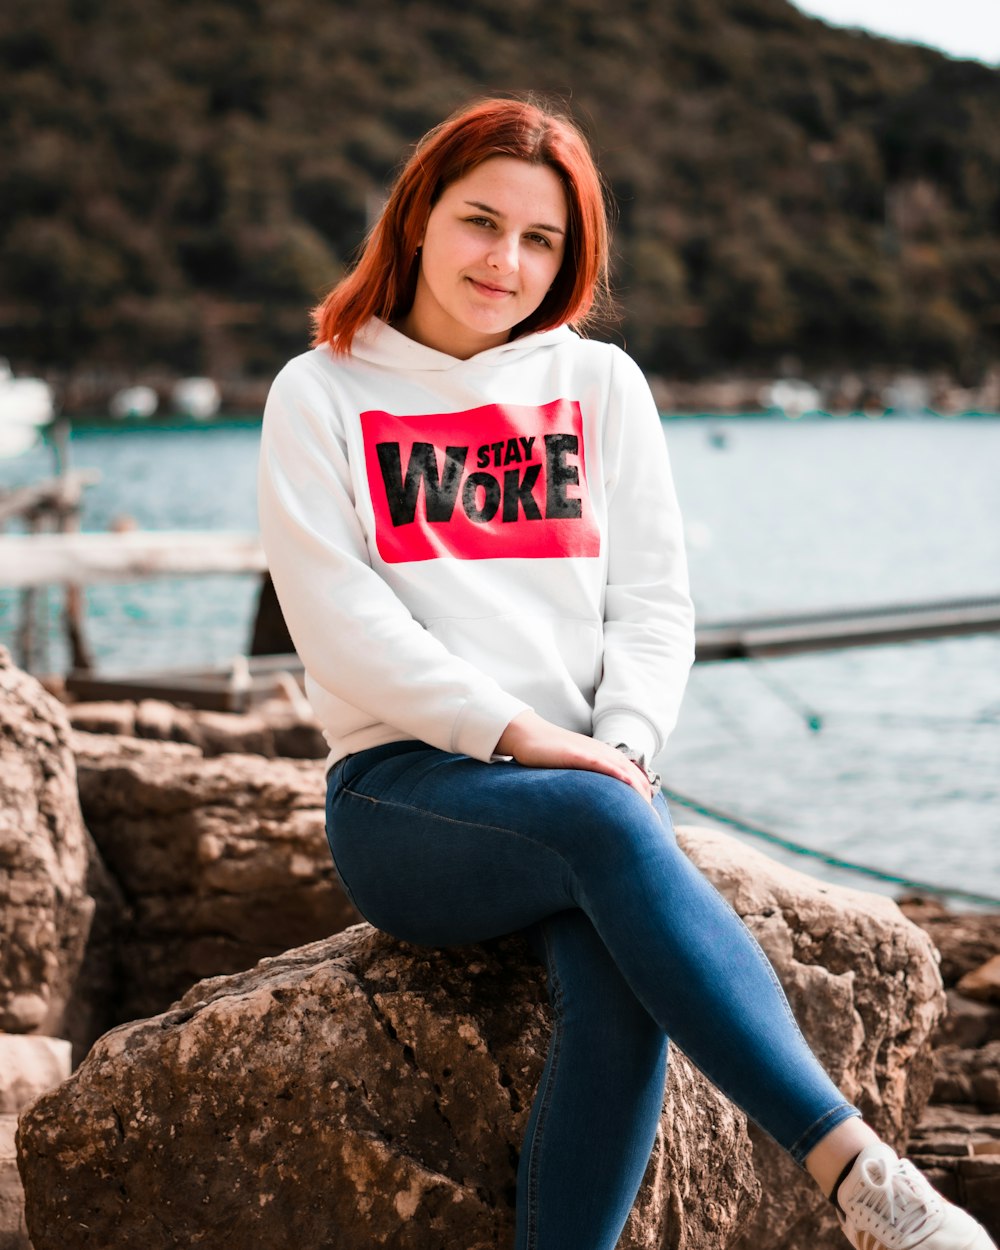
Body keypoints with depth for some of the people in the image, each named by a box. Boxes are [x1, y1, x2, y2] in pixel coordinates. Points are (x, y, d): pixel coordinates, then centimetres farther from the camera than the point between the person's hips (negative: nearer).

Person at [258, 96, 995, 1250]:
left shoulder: (601, 386, 16)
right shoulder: (321, 396, 8)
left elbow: (653, 601, 10)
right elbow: (338, 619, -4)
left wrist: (623, 741, -11)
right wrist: (516, 733, -16)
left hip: (587, 776, 3)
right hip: (404, 787, -2)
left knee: (617, 985, -32)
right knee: (605, 824, -36)